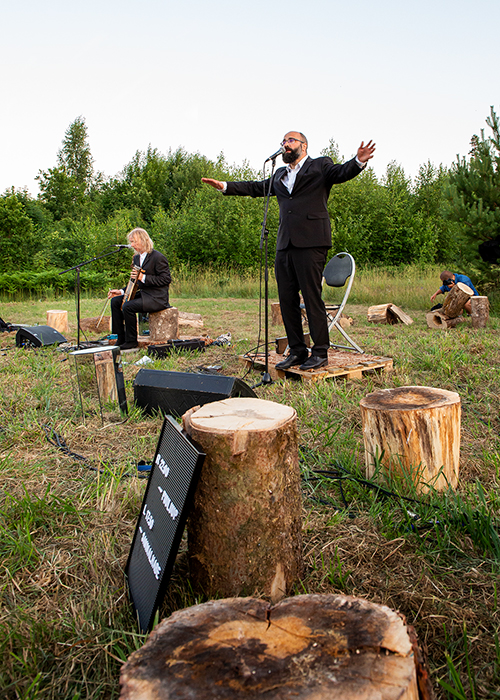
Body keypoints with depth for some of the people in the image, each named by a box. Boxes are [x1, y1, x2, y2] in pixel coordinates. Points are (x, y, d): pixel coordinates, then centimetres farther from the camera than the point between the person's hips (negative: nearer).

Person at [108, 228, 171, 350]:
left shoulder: (158, 257, -13)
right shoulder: (137, 258, 16)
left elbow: (166, 279, -19)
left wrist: (143, 277, -23)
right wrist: (121, 291, 8)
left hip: (157, 297, -9)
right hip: (142, 293, 9)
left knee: (128, 306, -26)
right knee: (115, 301, 0)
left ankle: (131, 341, -10)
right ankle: (121, 338, 3)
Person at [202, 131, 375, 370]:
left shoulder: (320, 166, 8)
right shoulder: (280, 174, 25)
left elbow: (341, 172, -8)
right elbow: (258, 187, 32)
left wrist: (358, 161, -29)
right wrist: (225, 186, 30)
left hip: (310, 243, -6)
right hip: (284, 245, 7)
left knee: (312, 297, -7)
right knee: (287, 299, 6)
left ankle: (320, 352, 2)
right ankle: (297, 351, 15)